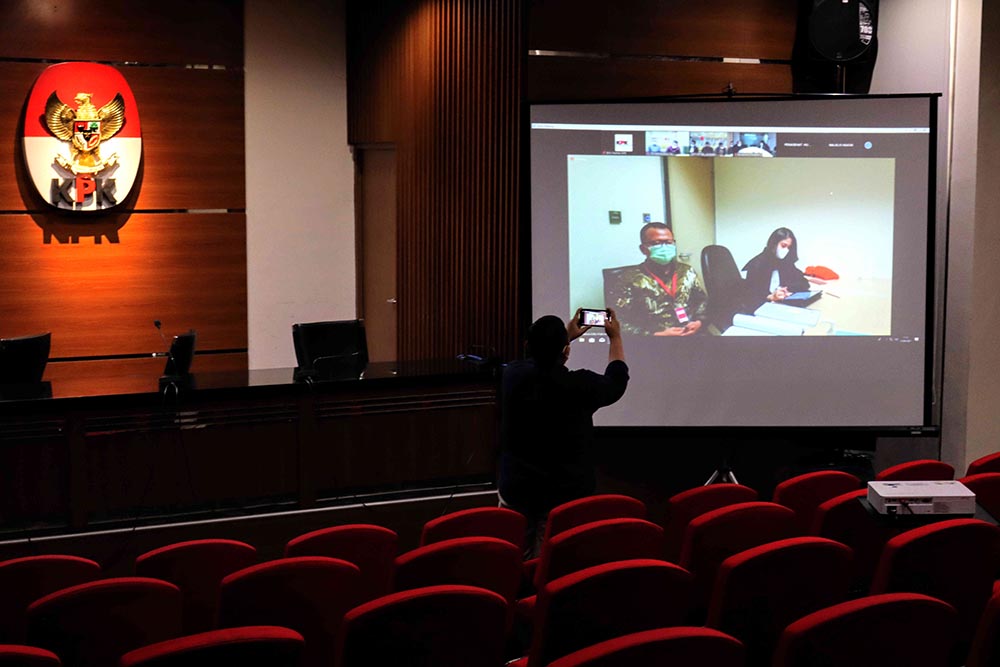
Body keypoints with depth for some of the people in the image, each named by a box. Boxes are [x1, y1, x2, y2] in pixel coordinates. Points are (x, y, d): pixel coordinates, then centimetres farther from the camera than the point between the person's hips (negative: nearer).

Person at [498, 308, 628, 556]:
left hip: (516, 492, 3)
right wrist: (615, 338, 24)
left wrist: (566, 335, 32)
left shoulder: (513, 376, -5)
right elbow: (616, 381, 9)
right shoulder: (578, 386, -15)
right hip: (566, 495, -3)